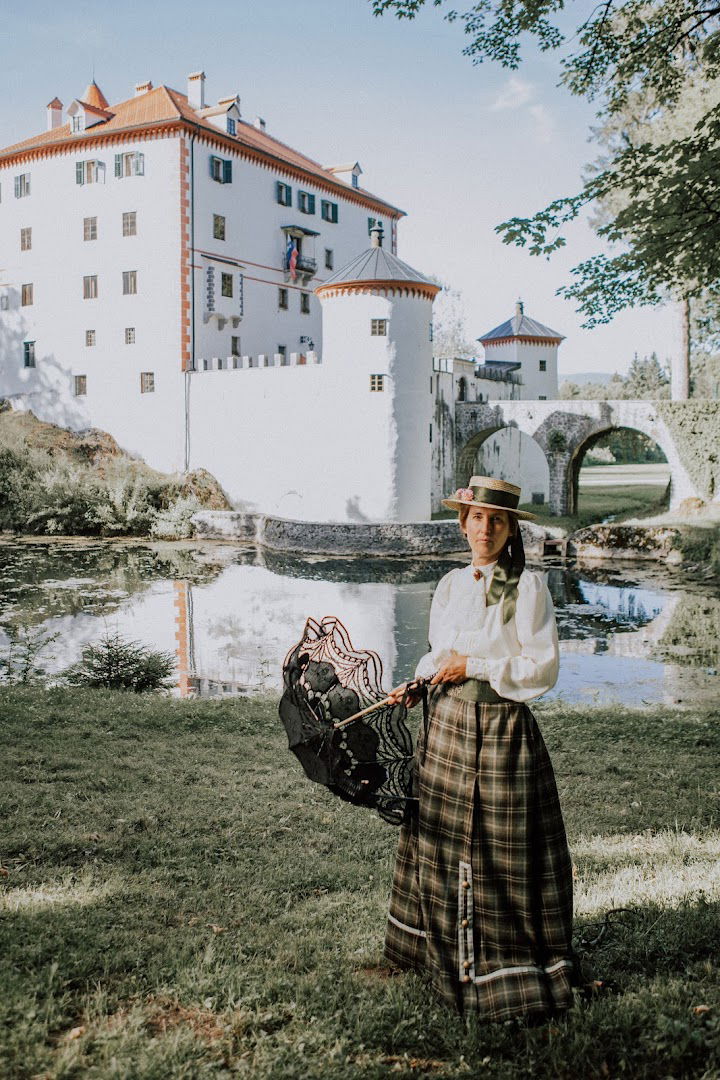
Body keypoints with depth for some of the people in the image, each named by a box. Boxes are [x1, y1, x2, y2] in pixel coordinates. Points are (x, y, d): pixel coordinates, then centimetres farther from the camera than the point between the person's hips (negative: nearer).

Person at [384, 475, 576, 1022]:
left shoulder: (528, 587, -9)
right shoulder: (451, 585, 8)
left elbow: (544, 669, -12)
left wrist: (475, 666, -16)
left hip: (502, 730, -6)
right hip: (447, 722, 6)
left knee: (504, 851, 0)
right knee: (441, 837, 14)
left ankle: (511, 968, 16)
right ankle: (448, 950, 33)